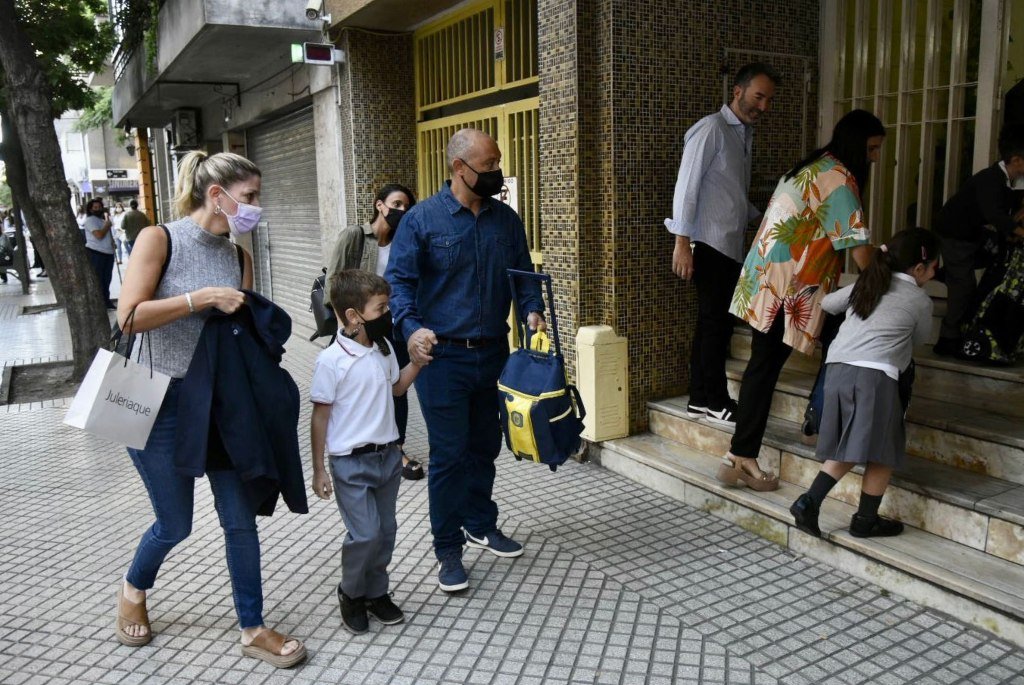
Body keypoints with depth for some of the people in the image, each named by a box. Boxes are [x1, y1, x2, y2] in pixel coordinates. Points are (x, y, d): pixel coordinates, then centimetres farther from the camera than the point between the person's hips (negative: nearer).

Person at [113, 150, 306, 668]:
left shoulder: (239, 257, 4)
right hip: (161, 400, -4)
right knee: (175, 524, 8)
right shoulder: (159, 239, -11)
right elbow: (129, 317, -21)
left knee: (241, 518, 5)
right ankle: (134, 588, 42)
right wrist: (204, 298, -24)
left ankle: (252, 628, 21)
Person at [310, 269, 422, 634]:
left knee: (385, 530, 13)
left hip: (388, 455, 6)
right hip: (352, 463, -6)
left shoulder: (384, 348, 3)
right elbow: (320, 417, -11)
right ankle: (350, 594, 20)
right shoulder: (332, 360, -16)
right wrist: (319, 471, -8)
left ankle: (376, 593, 32)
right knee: (365, 534, -7)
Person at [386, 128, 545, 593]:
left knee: (485, 446, 17)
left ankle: (481, 526, 37)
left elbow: (523, 273, 12)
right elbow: (398, 281, -9)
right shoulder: (422, 219, -7)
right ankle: (448, 550, 14)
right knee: (449, 454, 0)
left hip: (493, 353, 5)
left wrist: (532, 310, -8)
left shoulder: (506, 219, 7)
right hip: (443, 356, -5)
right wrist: (412, 327, -27)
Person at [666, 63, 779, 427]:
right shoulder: (711, 129, -7)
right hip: (710, 243, -8)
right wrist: (682, 242, -19)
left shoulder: (745, 134, 19)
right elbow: (687, 185, -13)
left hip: (731, 245, 8)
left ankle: (700, 399, 16)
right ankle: (716, 401, 4)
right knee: (715, 322, -5)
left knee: (715, 322, 9)